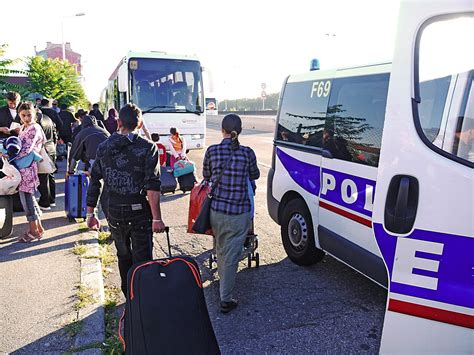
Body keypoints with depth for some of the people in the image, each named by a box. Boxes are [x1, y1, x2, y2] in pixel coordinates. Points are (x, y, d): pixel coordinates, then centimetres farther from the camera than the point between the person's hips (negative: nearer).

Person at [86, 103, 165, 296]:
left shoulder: (103, 147, 3)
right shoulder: (148, 147, -10)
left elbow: (94, 183, 5)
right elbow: (152, 187, -17)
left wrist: (90, 213, 13)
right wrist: (157, 218, -15)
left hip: (114, 212, 4)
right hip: (139, 211, -4)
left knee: (123, 256, 21)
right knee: (142, 259, 4)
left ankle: (128, 296, 36)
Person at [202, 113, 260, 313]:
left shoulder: (212, 151, -4)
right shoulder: (247, 153, -7)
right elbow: (255, 176, 11)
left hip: (216, 209, 3)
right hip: (239, 212, -2)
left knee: (221, 250, 23)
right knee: (231, 255, 5)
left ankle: (223, 283, 46)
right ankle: (225, 299, 10)